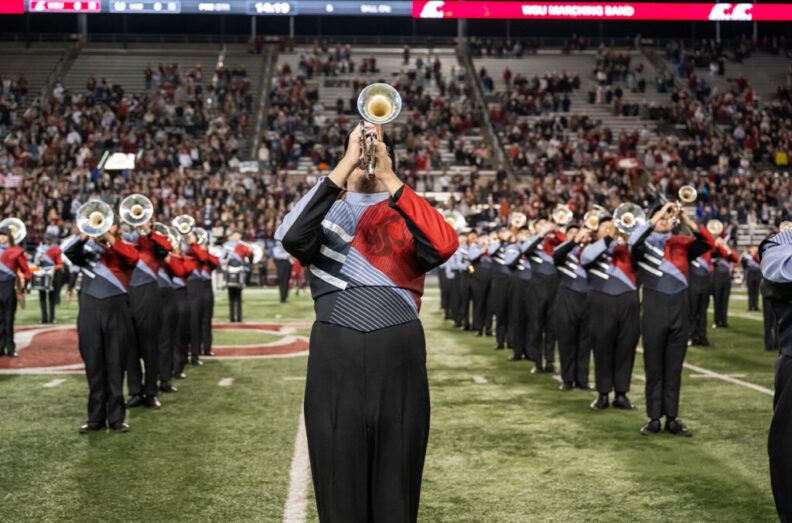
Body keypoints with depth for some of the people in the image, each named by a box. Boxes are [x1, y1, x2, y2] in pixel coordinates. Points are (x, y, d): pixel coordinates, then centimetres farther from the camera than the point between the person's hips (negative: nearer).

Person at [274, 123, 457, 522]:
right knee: (340, 483, 3)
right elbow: (291, 237, -12)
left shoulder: (409, 215, 13)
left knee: (396, 483, 6)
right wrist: (346, 165, -12)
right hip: (335, 356, 0)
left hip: (399, 356, 1)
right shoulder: (325, 212, 13)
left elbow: (443, 246, -11)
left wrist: (388, 178, -12)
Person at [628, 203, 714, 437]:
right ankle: (654, 418, 9)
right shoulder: (645, 243, 3)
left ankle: (672, 419, 11)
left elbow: (708, 243, -3)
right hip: (654, 310, -2)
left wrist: (688, 222, -12)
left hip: (680, 311, 3)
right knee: (654, 367, 3)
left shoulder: (681, 243, 10)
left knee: (674, 368, 6)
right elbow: (634, 241, -19)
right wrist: (658, 216, -19)